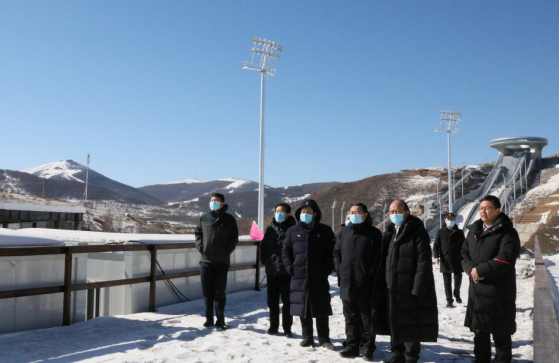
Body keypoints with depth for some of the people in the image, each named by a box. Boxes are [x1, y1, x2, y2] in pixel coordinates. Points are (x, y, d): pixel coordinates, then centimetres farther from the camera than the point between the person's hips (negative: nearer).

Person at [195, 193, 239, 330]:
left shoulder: (229, 219, 1)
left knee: (220, 293, 2)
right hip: (205, 260, 2)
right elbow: (198, 234, 14)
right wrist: (200, 247, -1)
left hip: (222, 261, -2)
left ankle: (220, 320, 10)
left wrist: (225, 252, -9)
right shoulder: (204, 218, 8)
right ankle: (209, 319, 17)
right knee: (207, 292, 7)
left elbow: (234, 239, 1)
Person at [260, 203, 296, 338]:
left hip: (287, 272, -5)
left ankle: (287, 328, 15)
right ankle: (273, 326, 25)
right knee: (272, 300, 13)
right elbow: (263, 246, 14)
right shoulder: (270, 229, 10)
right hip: (271, 271, 5)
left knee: (287, 301, 5)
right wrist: (265, 260, 3)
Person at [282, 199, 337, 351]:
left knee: (322, 309, 3)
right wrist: (290, 268, 0)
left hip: (319, 277, -2)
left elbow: (332, 252, 2)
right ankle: (307, 337, 19)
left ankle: (324, 339, 13)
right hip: (299, 277, 2)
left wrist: (327, 269, -6)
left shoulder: (325, 231, 3)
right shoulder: (293, 231, 8)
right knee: (303, 308, 7)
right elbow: (286, 251, 10)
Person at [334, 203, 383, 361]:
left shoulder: (373, 233, -2)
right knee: (351, 318, 11)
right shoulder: (344, 232, 12)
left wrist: (371, 275, -11)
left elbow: (378, 257, -6)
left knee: (367, 318, 5)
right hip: (347, 283, 4)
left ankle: (369, 348, 15)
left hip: (366, 284, -4)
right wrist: (340, 270, 4)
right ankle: (352, 346, 20)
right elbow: (337, 253, 15)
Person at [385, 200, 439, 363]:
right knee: (396, 323, 15)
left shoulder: (418, 232, -11)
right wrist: (387, 282, 11)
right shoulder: (391, 233, 12)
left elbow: (424, 262, -17)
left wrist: (418, 289, -21)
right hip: (394, 289, 7)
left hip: (411, 289, -7)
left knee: (411, 325, 2)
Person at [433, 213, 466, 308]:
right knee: (447, 282, 4)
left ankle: (456, 293, 31)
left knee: (458, 278, 3)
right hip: (445, 261, 0)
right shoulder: (441, 232, 6)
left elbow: (463, 246, 8)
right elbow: (436, 245, 4)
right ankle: (449, 300, 12)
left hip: (457, 261, 0)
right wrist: (436, 256, -8)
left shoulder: (459, 232, 7)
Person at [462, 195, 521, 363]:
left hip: (499, 291, -6)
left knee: (500, 334, 5)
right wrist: (471, 269, -11)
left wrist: (480, 270, -19)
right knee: (479, 332, 17)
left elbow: (506, 258, -20)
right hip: (476, 290, 6)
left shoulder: (507, 232, -8)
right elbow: (465, 254, 9)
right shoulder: (474, 230, 12)